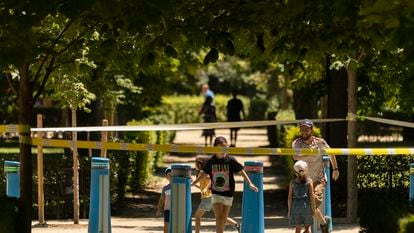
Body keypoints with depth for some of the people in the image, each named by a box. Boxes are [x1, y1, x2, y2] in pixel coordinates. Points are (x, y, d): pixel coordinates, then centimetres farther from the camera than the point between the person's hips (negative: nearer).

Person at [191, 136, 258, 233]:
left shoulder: (231, 160, -7)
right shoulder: (211, 161, -3)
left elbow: (241, 171, -4)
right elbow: (203, 173, 11)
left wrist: (250, 184, -13)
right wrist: (192, 183, 14)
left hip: (228, 193, 1)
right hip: (216, 194, -1)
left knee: (224, 218, 9)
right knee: (219, 217, -14)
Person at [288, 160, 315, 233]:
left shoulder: (292, 182, 0)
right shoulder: (309, 181, -3)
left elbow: (290, 197, -2)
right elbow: (311, 195, -6)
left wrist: (289, 210, 4)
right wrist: (313, 208, 0)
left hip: (295, 205, 1)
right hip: (306, 205, -1)